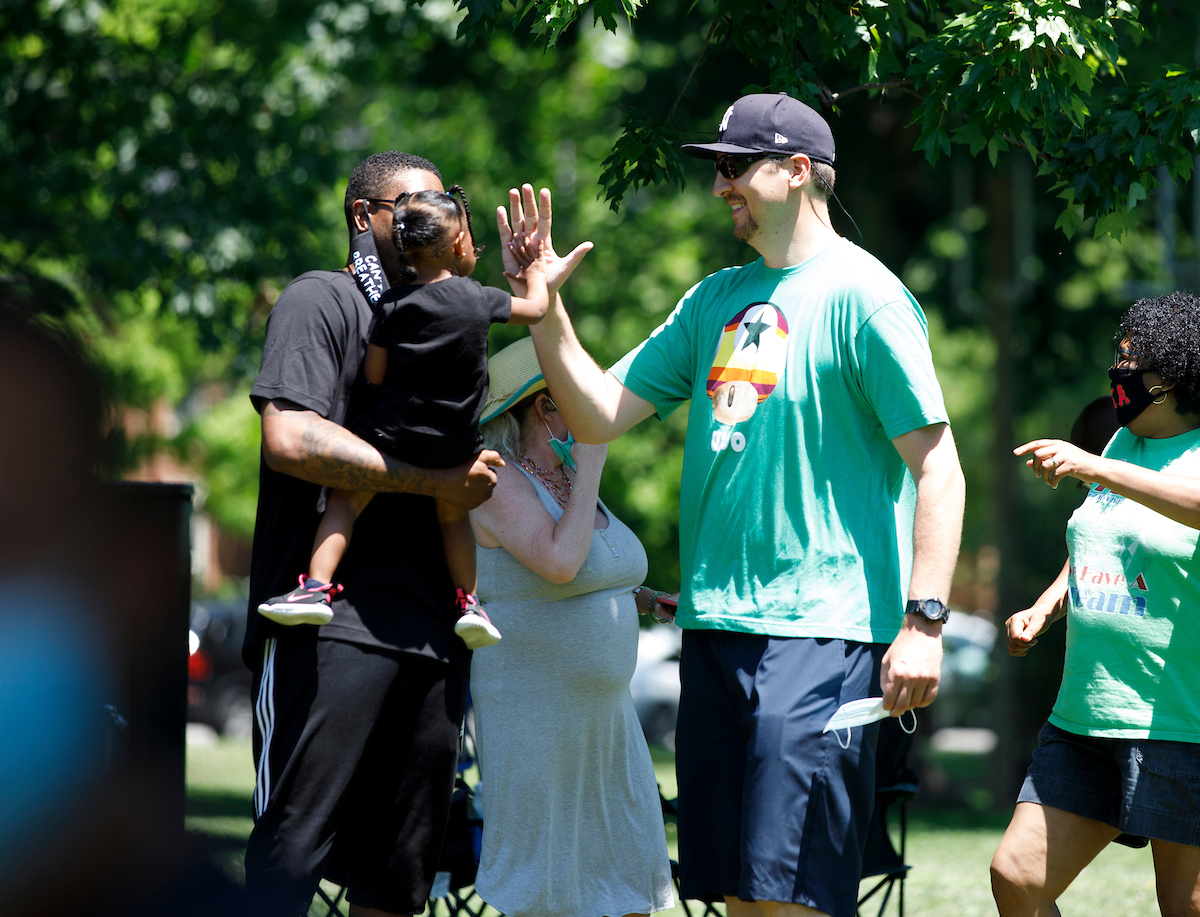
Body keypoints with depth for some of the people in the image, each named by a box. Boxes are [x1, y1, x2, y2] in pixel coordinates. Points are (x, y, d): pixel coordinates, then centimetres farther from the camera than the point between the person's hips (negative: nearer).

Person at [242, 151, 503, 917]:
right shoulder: (323, 300, 2)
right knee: (291, 854, -11)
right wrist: (434, 480, -11)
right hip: (333, 623, -8)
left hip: (430, 636, 8)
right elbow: (290, 438, -14)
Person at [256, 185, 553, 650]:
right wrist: (537, 277, 33)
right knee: (453, 513, 21)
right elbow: (536, 310, 13)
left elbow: (374, 374, -4)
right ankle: (468, 602, 18)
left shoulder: (393, 304, -7)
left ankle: (317, 586, -3)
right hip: (455, 445, 2)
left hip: (394, 432, -2)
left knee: (347, 497, 9)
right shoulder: (479, 299, -3)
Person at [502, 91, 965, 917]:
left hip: (820, 631, -8)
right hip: (715, 622, 8)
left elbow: (937, 467, -10)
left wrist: (924, 622, -17)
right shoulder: (715, 300, 16)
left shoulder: (860, 297, -7)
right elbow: (601, 415, 16)